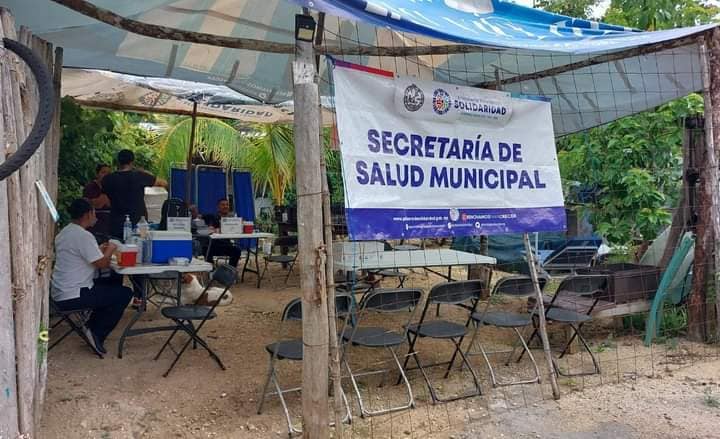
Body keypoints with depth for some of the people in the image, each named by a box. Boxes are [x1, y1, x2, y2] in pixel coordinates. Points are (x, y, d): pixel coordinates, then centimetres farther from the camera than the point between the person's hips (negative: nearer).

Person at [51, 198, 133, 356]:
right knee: (125, 293, -3)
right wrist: (110, 250, 0)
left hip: (59, 293, 10)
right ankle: (97, 334, 0)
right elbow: (102, 263, -18)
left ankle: (92, 326, 19)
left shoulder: (64, 232, 12)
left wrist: (100, 250, 17)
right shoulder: (84, 235, -20)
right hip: (72, 297, -10)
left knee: (112, 285, 25)